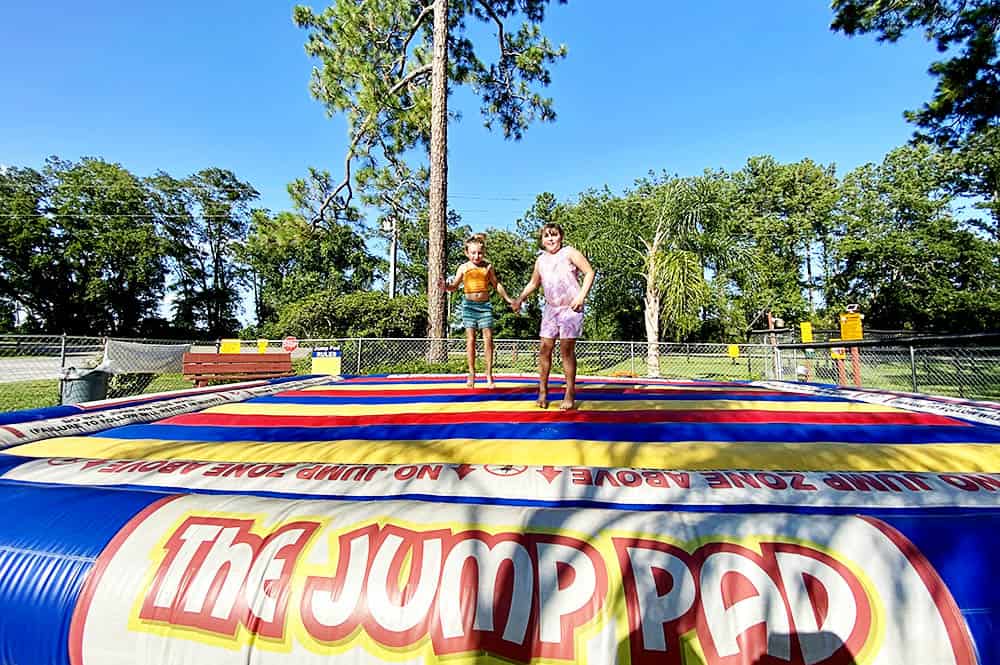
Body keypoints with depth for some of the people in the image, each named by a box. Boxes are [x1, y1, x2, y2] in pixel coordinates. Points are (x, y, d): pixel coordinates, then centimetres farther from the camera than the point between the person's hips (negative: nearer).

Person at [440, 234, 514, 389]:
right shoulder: (464, 268, 4)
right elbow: (454, 285, 8)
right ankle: (471, 374, 5)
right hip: (469, 305, 0)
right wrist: (446, 286, -14)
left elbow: (496, 284, 17)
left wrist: (508, 299, 18)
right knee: (470, 339, -2)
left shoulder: (488, 267, 6)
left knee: (488, 338, -5)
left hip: (485, 305, 1)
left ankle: (489, 375, 1)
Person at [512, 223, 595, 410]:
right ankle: (542, 391, 8)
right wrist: (520, 299, 9)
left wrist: (581, 296, -15)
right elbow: (533, 283, 22)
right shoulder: (540, 260, 11)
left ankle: (570, 393, 3)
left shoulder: (569, 253, -3)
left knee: (567, 349, -6)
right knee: (544, 348, 0)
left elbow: (589, 272, -4)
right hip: (551, 308, 5)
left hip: (571, 308, -5)